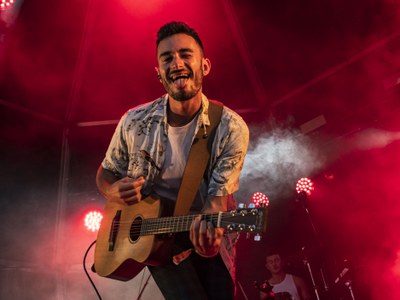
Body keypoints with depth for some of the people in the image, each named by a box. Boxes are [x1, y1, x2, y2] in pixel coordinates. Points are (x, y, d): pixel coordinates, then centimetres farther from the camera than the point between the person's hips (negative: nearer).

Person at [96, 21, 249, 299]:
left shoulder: (232, 128, -17)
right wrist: (114, 191, -20)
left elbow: (219, 193, -20)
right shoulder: (134, 122, -11)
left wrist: (209, 219, -42)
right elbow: (106, 172, 3)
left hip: (207, 237, 1)